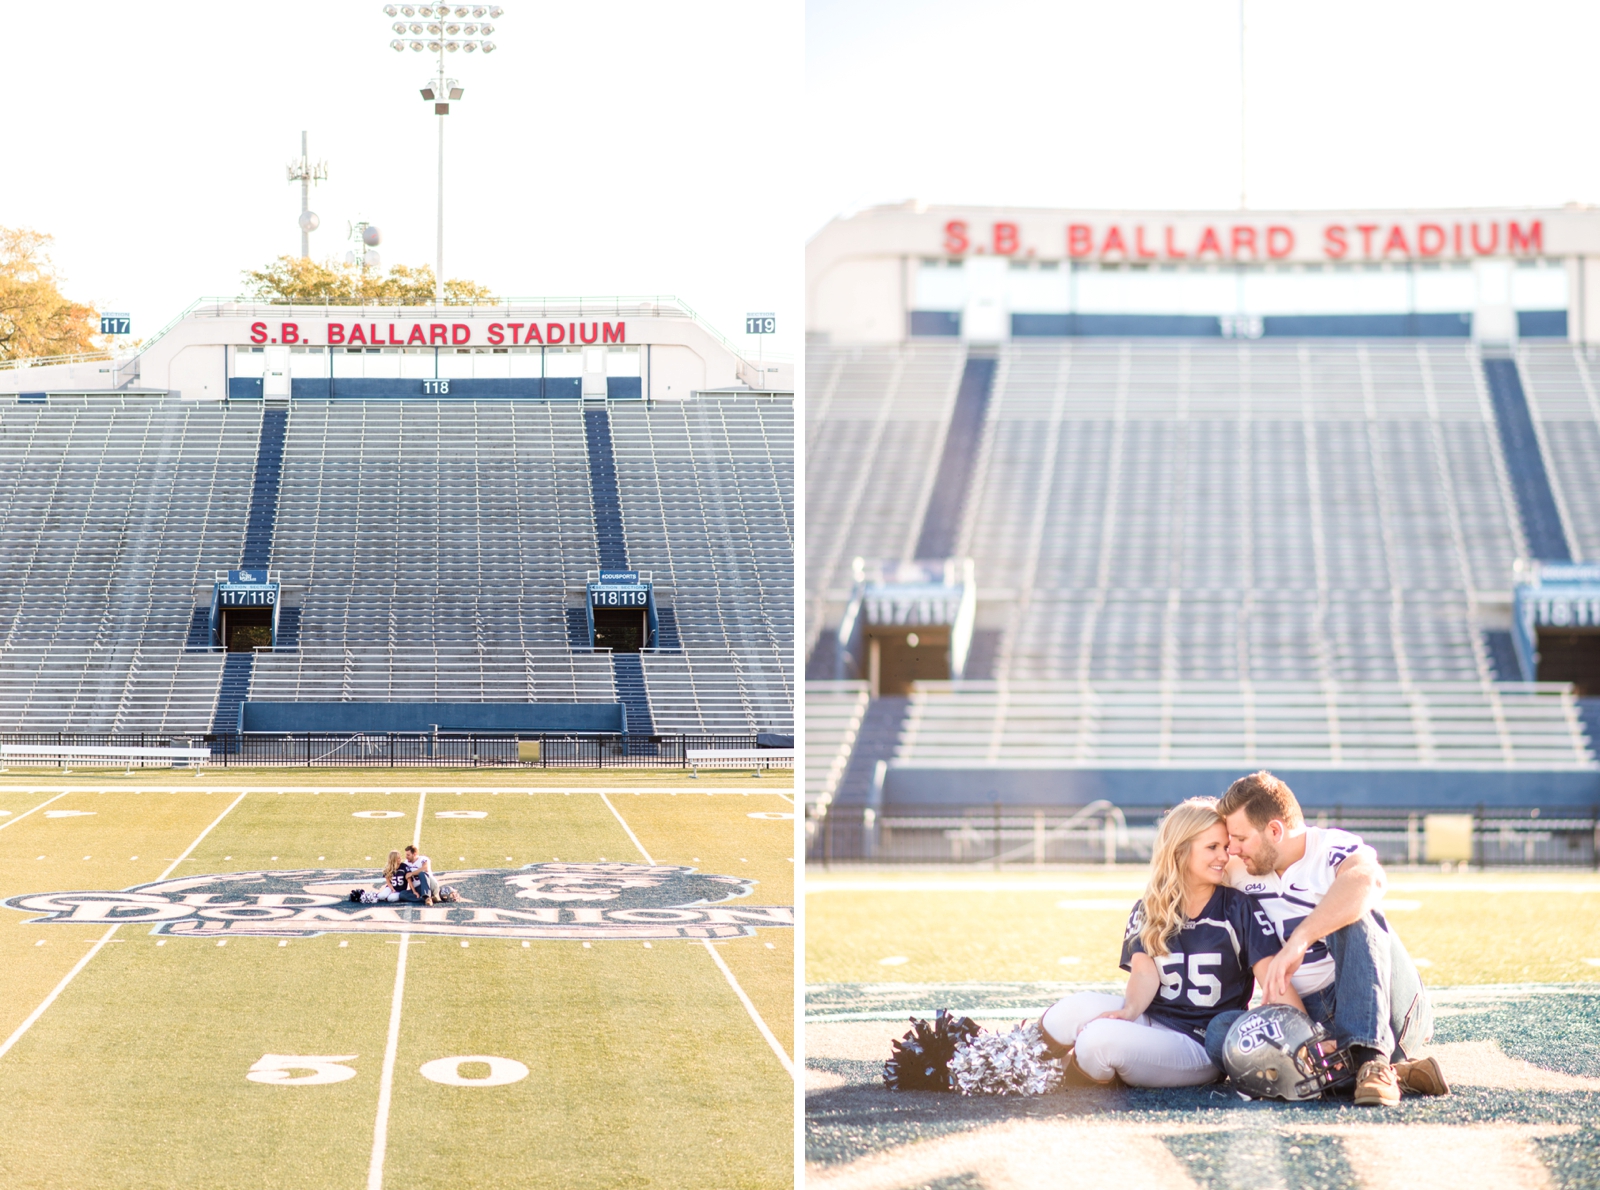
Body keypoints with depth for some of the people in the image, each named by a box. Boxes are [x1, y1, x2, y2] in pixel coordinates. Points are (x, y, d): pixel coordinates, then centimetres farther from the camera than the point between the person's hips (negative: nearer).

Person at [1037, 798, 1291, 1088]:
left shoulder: (1239, 908, 1)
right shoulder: (1149, 910, 10)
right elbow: (1145, 969, -4)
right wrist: (1130, 1010, -27)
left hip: (1204, 1050, -3)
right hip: (1151, 1023, 3)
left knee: (1100, 1038, -31)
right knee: (1080, 1007, -30)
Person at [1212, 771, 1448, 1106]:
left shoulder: (1333, 848, -11)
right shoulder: (1242, 871, 10)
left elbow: (1368, 880, -35)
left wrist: (1299, 940, -43)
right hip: (1313, 1019, 6)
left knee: (1353, 917, -30)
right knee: (1221, 1032, -23)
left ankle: (1372, 1060, -42)